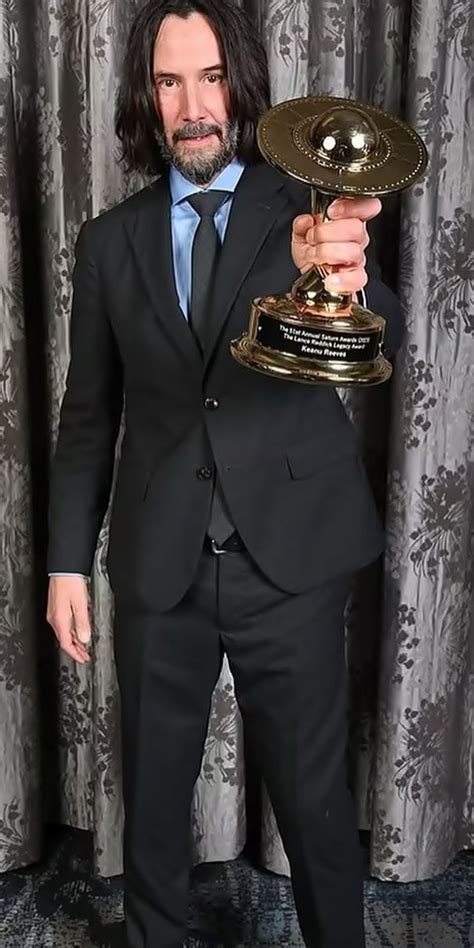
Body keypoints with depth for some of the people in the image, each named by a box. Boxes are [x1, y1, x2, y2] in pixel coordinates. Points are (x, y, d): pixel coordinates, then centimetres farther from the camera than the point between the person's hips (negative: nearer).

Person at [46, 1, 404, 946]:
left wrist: (345, 278, -42)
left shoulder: (308, 209, -2)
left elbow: (382, 342, -19)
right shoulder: (110, 240, 5)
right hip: (158, 566, 3)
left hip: (290, 558, -2)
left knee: (314, 795, 10)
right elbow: (89, 414, 8)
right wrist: (68, 560, 4)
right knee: (152, 796, 17)